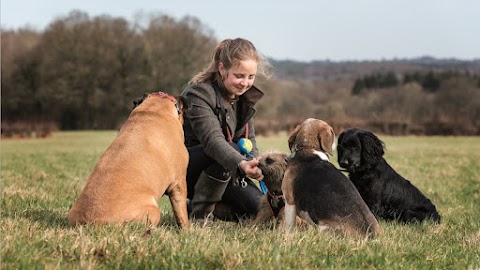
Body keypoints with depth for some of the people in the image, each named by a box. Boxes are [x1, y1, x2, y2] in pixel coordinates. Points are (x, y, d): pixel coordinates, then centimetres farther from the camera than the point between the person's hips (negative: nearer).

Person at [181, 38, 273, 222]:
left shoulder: (244, 96, 2)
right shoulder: (199, 94, -23)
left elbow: (249, 139, 4)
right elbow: (212, 139, -39)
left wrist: (253, 162, -20)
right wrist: (240, 164, -56)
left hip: (221, 172, 7)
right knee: (233, 150, -35)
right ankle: (199, 213, -19)